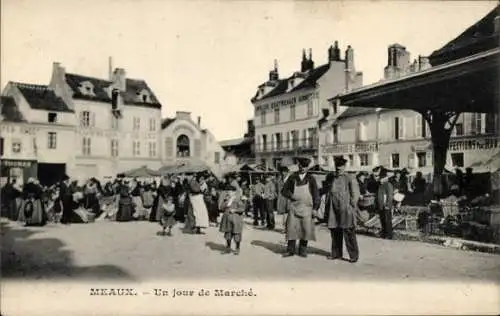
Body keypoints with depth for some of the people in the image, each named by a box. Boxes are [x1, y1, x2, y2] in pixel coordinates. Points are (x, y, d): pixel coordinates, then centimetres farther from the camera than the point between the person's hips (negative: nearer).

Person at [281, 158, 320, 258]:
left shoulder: (311, 179, 7)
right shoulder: (292, 178, 7)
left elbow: (316, 194, 6)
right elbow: (284, 190, 9)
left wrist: (315, 208, -2)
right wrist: (291, 195, -11)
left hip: (306, 208, 0)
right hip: (293, 207, 0)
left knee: (306, 229, -1)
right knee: (291, 228, -3)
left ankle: (302, 250, 13)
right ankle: (290, 250, 8)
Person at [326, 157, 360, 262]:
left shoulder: (350, 179, -5)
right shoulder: (332, 178, 11)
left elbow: (356, 194, -3)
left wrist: (351, 206, -6)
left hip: (346, 210, -5)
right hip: (334, 210, 6)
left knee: (348, 233, -5)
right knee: (335, 232, 11)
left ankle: (354, 255, 4)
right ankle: (336, 254, 24)